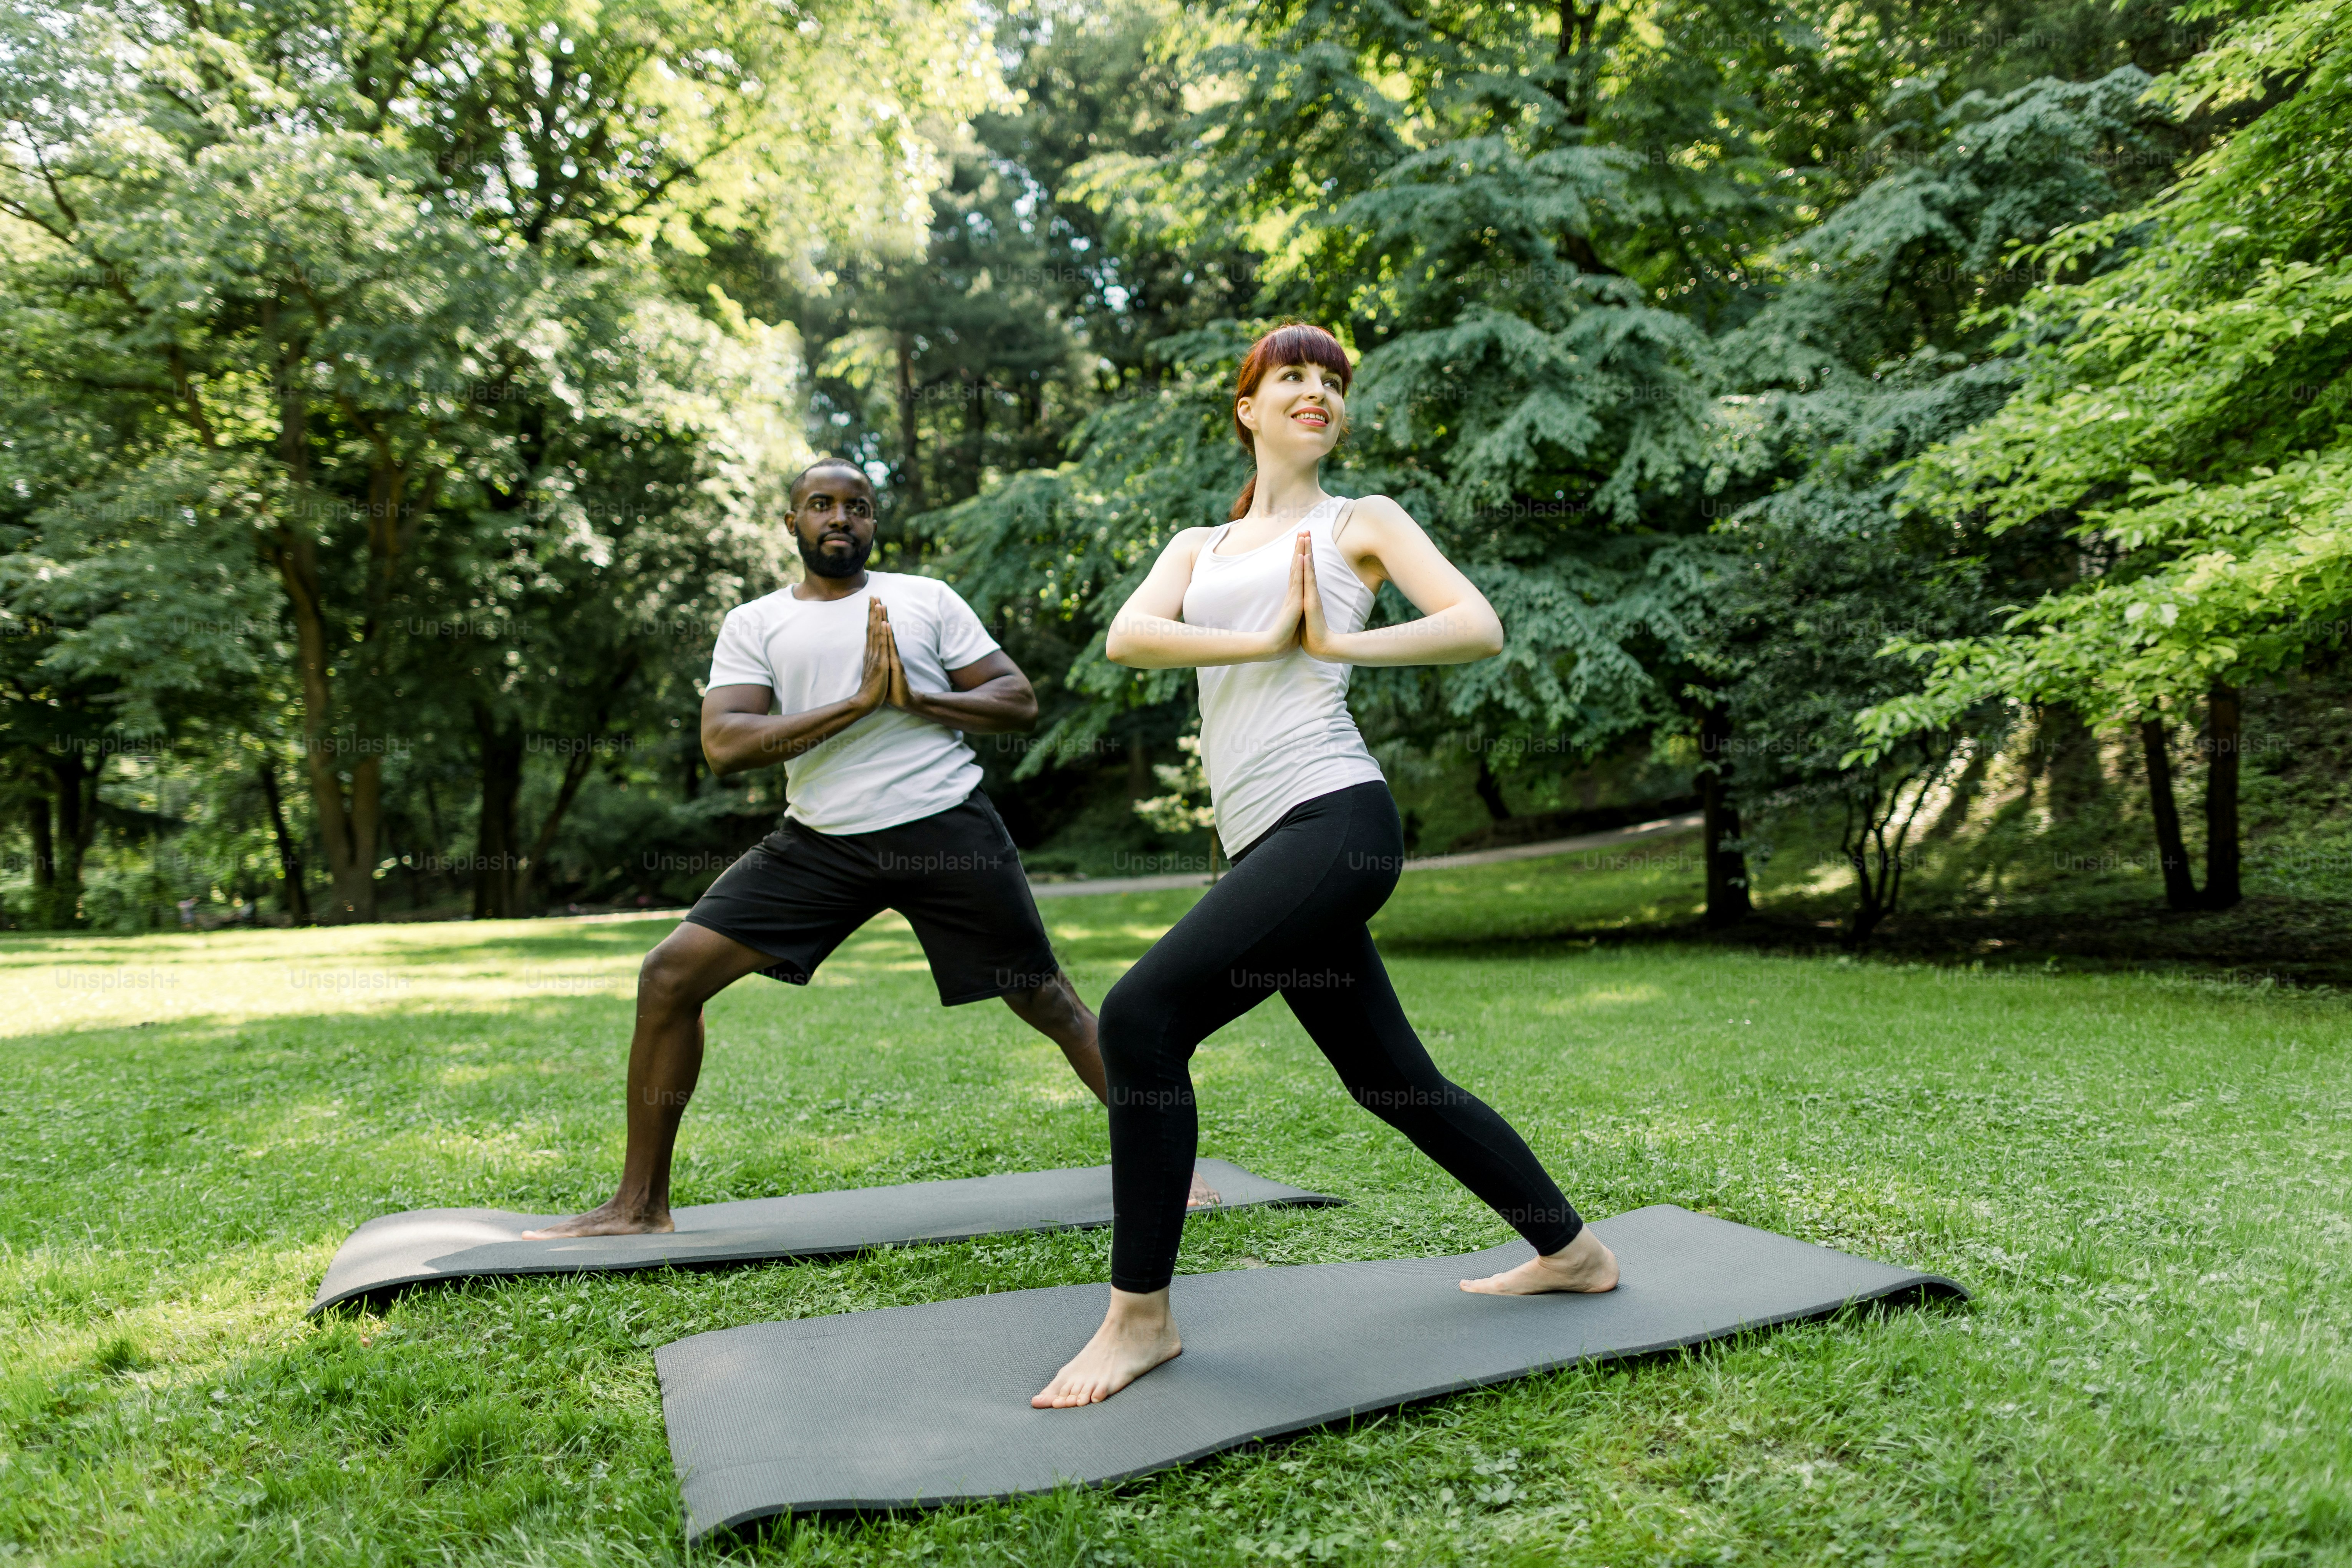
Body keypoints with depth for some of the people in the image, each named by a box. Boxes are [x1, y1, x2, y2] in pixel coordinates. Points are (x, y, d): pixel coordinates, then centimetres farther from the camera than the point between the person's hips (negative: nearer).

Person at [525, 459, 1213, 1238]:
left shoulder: (926, 598, 8)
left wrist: (916, 698, -12)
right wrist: (856, 703, -14)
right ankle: (639, 1205, 8)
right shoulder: (753, 623, 9)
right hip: (821, 844, 2)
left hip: (947, 829, -1)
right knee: (670, 975, -7)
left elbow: (1020, 703, 4)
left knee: (1045, 999, 1)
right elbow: (724, 746, -7)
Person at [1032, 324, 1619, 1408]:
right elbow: (1127, 638, 2)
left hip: (1333, 819, -6)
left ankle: (1141, 1317, -7)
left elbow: (1479, 628, -3)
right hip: (1270, 845, 6)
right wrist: (1263, 639, -8)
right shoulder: (1198, 546, 23)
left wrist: (1332, 641, -6)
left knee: (1143, 1015, -19)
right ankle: (1570, 1250, 32)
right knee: (1396, 1087, 13)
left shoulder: (1360, 522, 11)